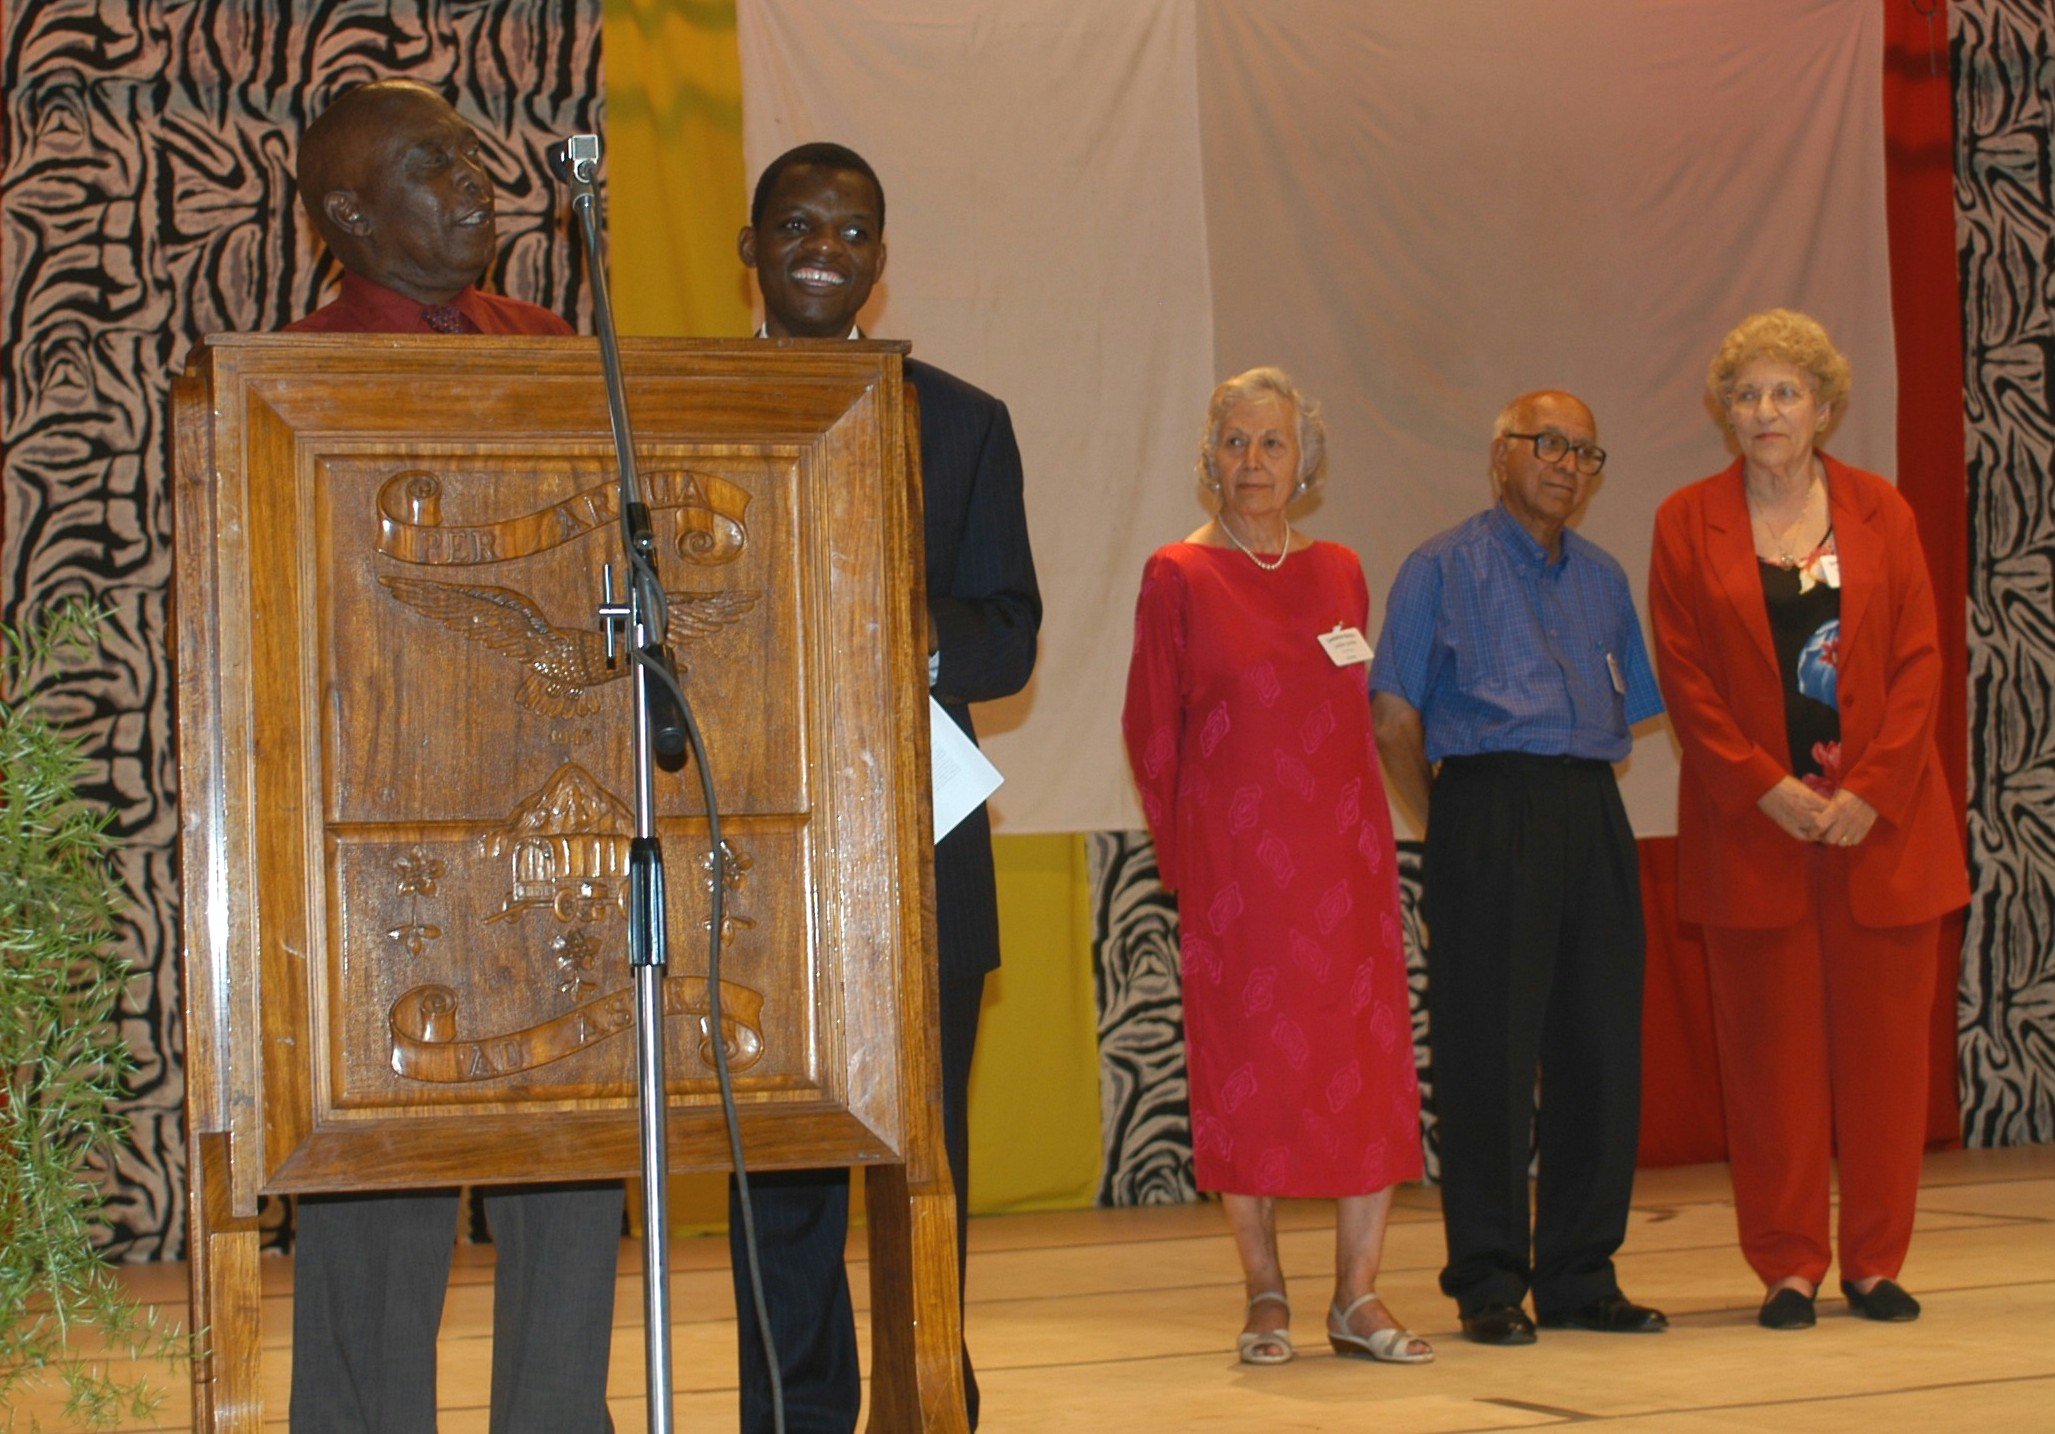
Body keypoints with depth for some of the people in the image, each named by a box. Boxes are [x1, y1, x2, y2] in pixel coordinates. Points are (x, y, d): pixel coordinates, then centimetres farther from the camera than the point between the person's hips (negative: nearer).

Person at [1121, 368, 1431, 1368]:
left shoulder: (1339, 573, 11)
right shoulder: (1177, 577, 0)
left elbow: (1357, 715, 16)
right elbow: (1150, 731, 1)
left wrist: (1360, 825, 7)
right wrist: (1182, 860, 1)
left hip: (1346, 860, 3)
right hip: (1235, 864, -3)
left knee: (1369, 1065, -1)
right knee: (1244, 1068, -1)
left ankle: (1358, 1298, 5)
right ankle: (1265, 1298, 8)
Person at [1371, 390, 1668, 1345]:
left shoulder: (1602, 578, 19)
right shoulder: (1443, 569, 3)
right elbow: (1395, 722, 0)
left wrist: (1579, 793, 11)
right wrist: (1455, 827, -1)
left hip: (1591, 817, 5)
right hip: (1488, 811, -5)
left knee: (1603, 1046, 4)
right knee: (1490, 1049, -5)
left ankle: (1579, 1275, 14)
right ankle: (1488, 1283, 3)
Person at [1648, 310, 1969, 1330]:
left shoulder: (1881, 512, 7)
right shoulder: (1688, 523, 5)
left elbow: (1919, 662, 2)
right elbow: (1685, 677, -1)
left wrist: (1870, 790, -11)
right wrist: (1768, 790, -11)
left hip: (1881, 817, 1)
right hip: (1751, 826, -1)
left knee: (1884, 1042, 4)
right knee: (1771, 1046, 1)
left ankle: (1876, 1261, 14)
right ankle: (1788, 1266, 9)